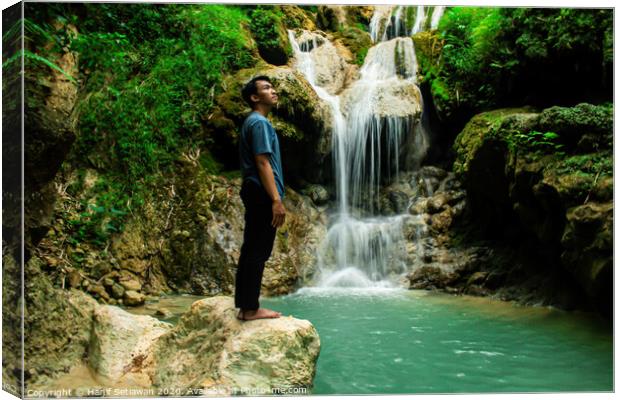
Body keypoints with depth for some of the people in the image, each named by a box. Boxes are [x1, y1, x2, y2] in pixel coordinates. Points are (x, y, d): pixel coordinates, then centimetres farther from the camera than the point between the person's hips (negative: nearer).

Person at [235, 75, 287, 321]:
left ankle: (245, 306, 15)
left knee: (251, 251, 10)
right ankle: (250, 308, -2)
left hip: (256, 194, 10)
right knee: (258, 252, -7)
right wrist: (276, 200, -21)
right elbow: (263, 163, -18)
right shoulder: (259, 122, -11)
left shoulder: (254, 122, 21)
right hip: (263, 195, -10)